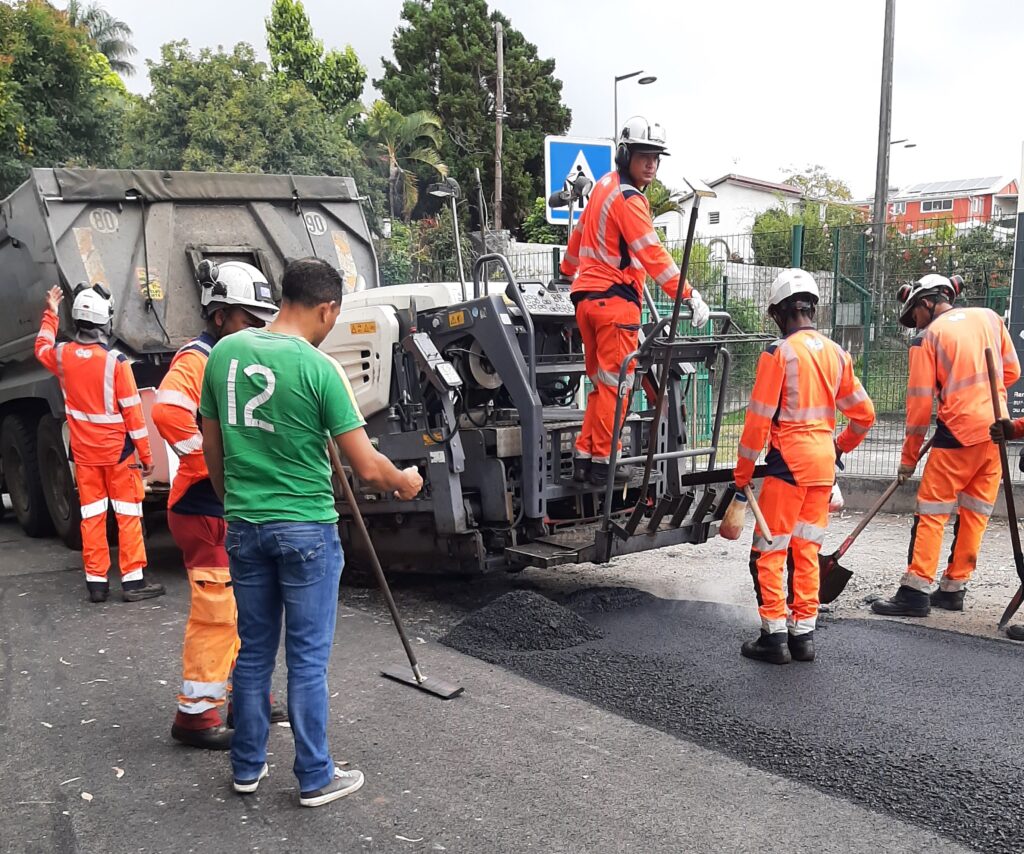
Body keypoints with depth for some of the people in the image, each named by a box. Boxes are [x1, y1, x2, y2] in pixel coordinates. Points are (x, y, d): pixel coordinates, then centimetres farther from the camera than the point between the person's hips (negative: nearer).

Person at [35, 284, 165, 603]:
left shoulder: (63, 355, -3)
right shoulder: (115, 361, -17)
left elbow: (42, 348, 25)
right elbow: (132, 411, -13)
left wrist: (51, 313, 34)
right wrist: (146, 454, -6)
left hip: (84, 453, 4)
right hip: (117, 451, -4)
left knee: (92, 516, 9)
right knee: (128, 514, 2)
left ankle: (96, 581, 13)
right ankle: (133, 580, 4)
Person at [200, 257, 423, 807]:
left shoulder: (224, 353, 1)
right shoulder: (318, 368, -15)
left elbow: (212, 449, 10)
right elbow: (367, 467, -14)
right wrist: (405, 483, 6)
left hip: (244, 527, 5)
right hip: (306, 528, -5)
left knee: (253, 652, 17)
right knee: (308, 658, 6)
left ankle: (247, 767, 29)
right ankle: (315, 778, 18)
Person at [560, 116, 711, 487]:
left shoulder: (604, 186, 16)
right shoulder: (628, 198, -12)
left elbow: (579, 233, 28)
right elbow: (653, 255, -19)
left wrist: (568, 271, 43)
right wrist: (690, 296, -20)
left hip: (586, 296, 9)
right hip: (614, 298, -9)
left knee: (601, 383, 14)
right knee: (615, 384, -2)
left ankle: (584, 456, 16)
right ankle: (602, 462, 3)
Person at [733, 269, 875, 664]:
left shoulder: (778, 353, -11)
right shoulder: (836, 353, 8)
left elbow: (758, 421, -12)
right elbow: (864, 414, 13)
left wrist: (742, 476, -4)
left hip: (789, 460, -7)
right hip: (824, 464, 7)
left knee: (768, 550, 3)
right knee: (807, 550, 13)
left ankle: (774, 637, 5)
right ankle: (803, 634, 19)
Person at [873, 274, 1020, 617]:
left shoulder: (927, 337, -4)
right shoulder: (989, 317, 11)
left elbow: (920, 402, -4)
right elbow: (1012, 371, 14)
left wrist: (909, 456, 3)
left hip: (959, 430, -6)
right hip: (997, 428, 6)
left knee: (932, 510, 0)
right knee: (976, 512, 11)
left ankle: (916, 591, -3)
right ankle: (953, 588, 18)